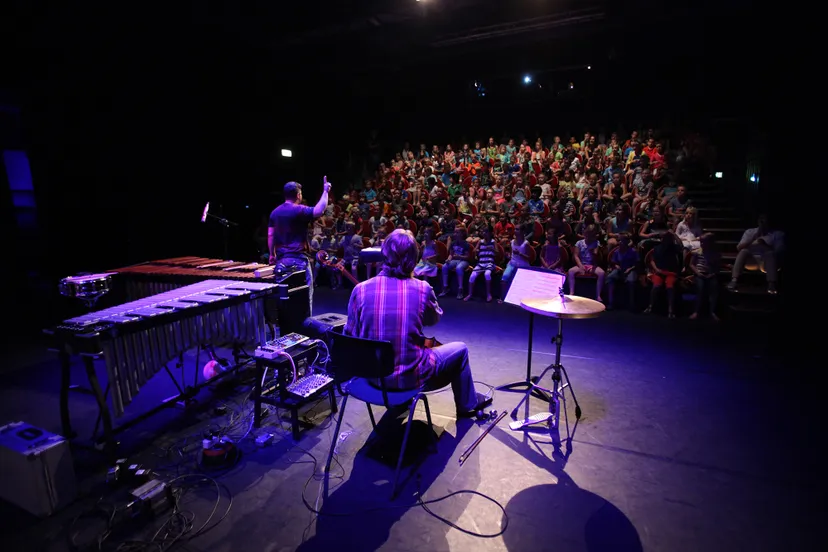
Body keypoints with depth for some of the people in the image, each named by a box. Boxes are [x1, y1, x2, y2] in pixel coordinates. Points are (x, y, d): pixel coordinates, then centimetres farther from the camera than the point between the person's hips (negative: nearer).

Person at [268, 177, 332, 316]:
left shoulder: (275, 212, 10)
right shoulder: (299, 210, -11)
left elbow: (270, 235, 10)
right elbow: (319, 211, -28)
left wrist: (272, 254, 19)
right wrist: (325, 191, -18)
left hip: (281, 259, 7)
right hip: (298, 259, -7)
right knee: (305, 292, 3)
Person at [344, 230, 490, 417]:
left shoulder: (361, 289, -12)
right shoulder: (422, 288, -16)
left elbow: (350, 335, -1)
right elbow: (434, 319, 6)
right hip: (411, 376, -3)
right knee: (460, 349, 22)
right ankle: (468, 404, 42)